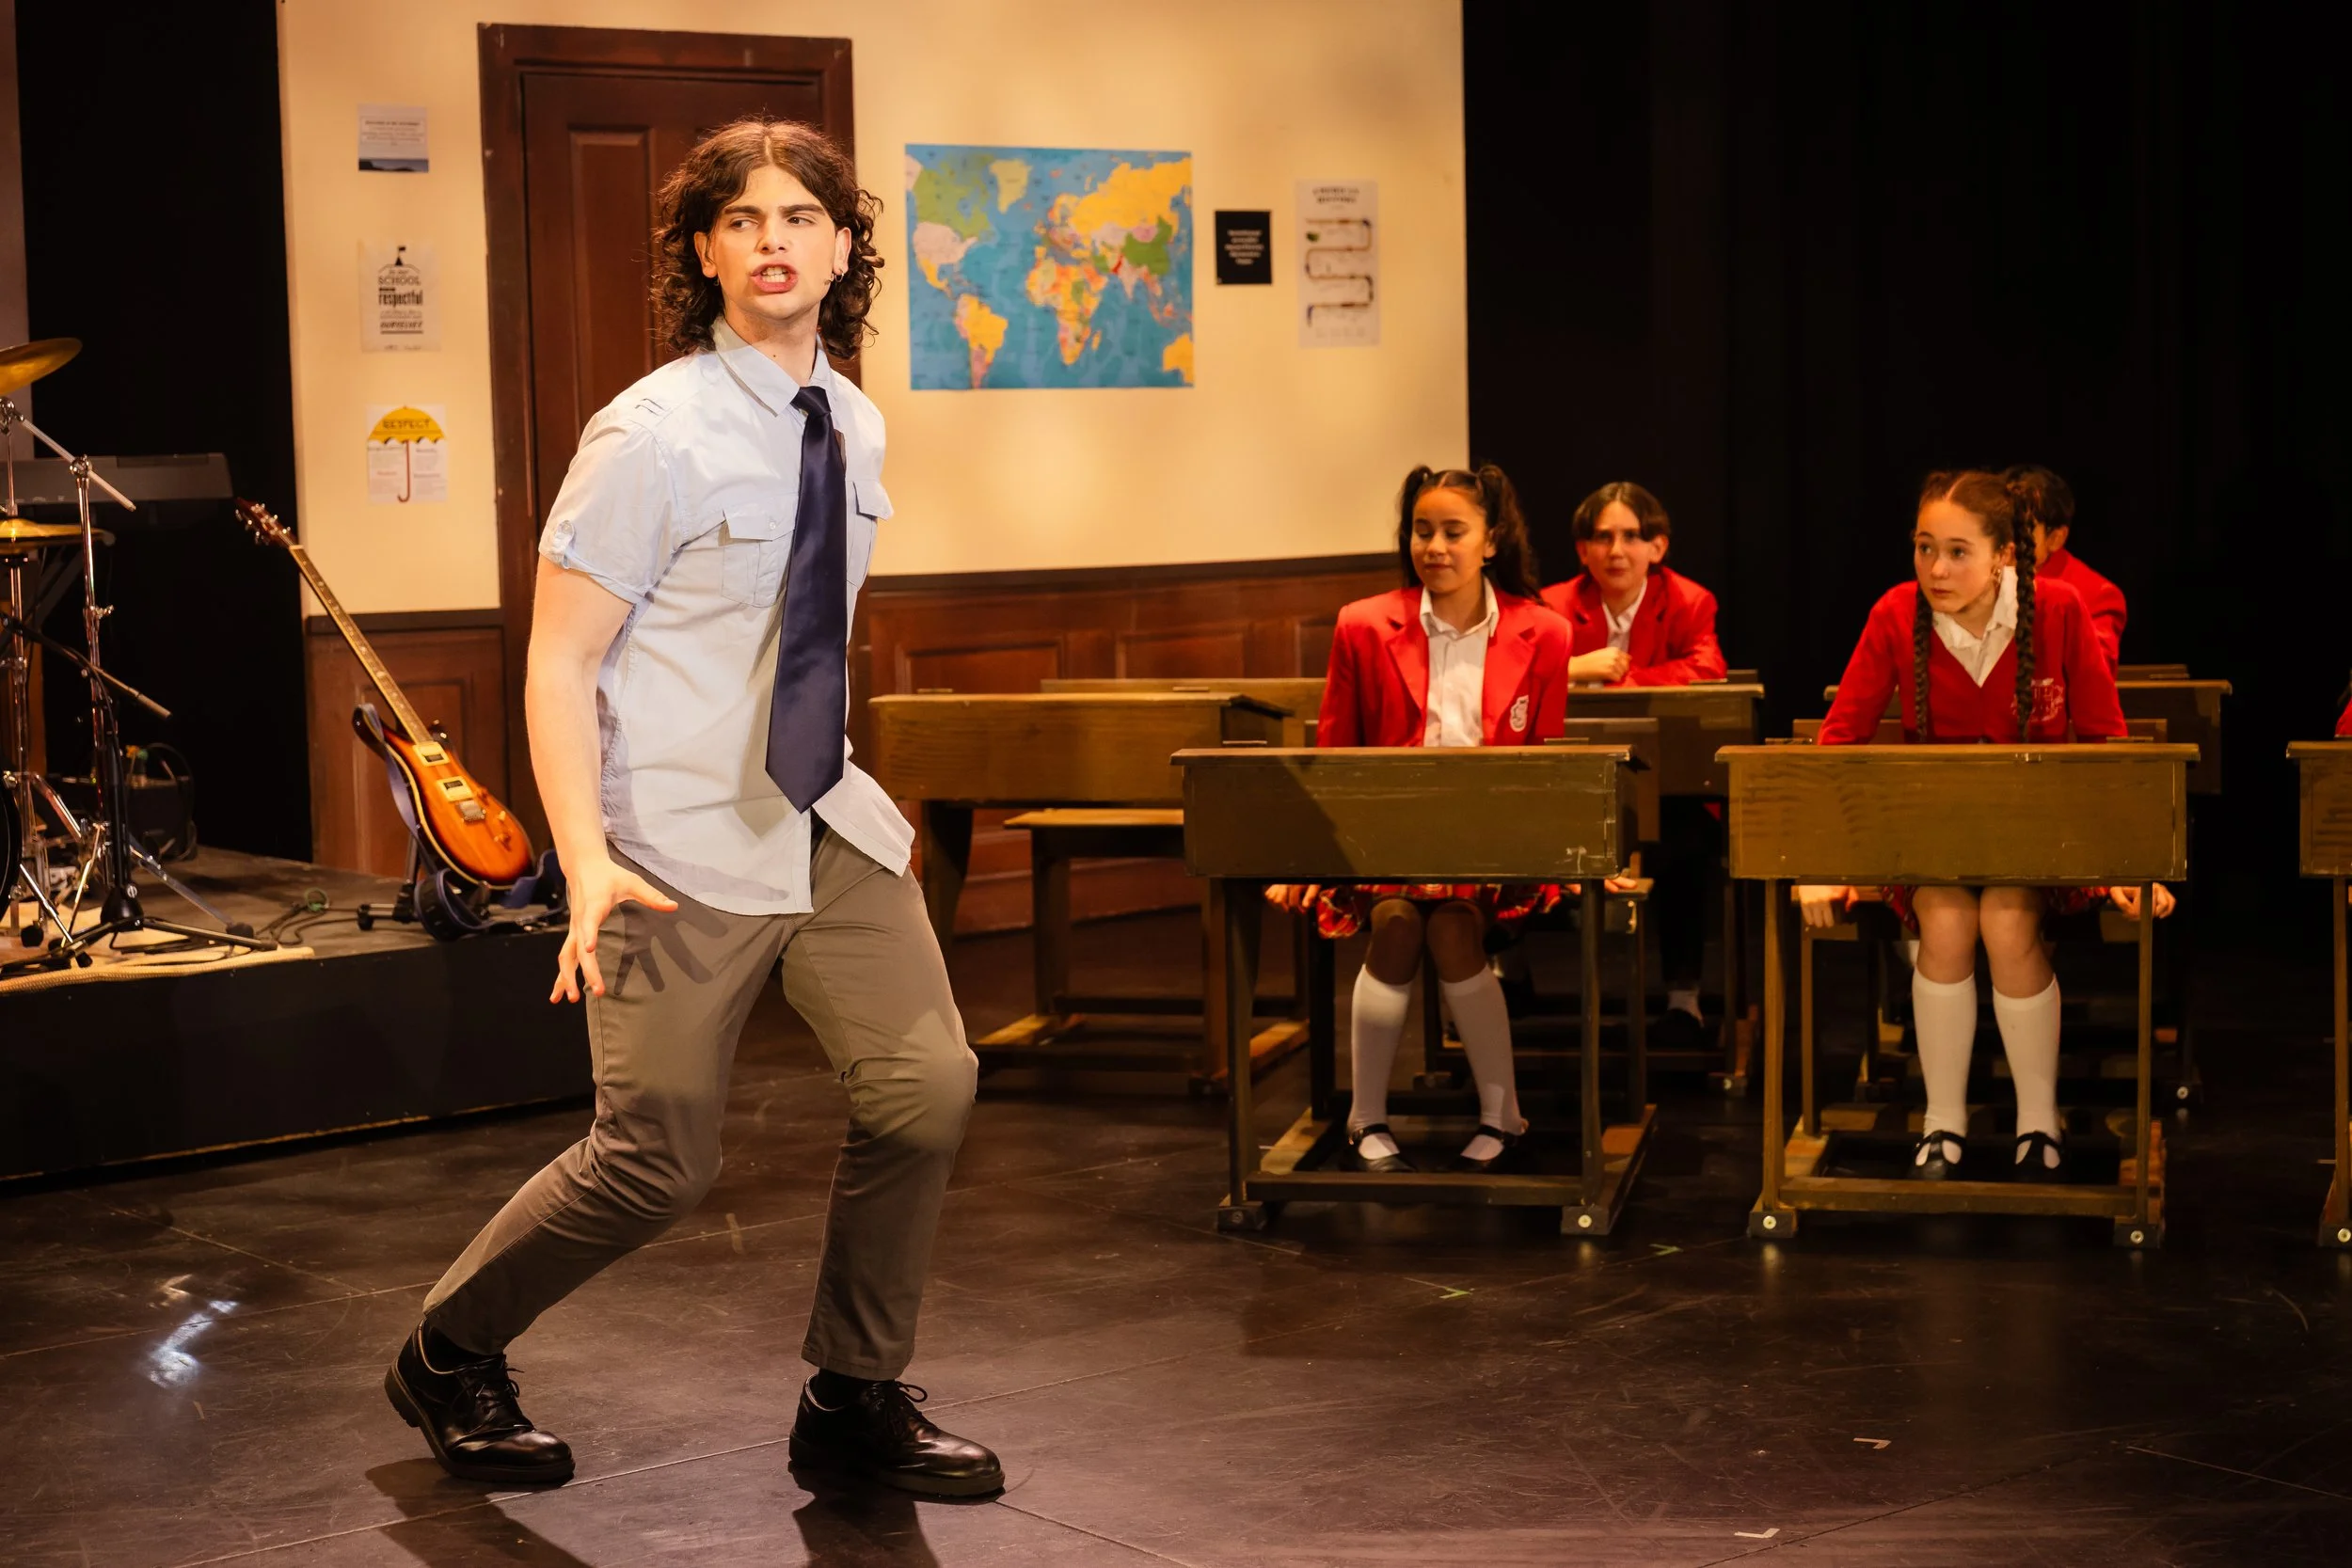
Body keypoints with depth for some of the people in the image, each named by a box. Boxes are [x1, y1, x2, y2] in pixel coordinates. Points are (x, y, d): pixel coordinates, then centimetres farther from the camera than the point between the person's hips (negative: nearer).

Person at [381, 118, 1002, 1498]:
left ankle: (856, 1400, 13)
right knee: (660, 1164, -2)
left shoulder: (856, 428, 6)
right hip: (686, 850, -6)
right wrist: (587, 863, -25)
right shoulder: (653, 438, -14)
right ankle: (449, 1358, 25)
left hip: (830, 819, 6)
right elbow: (557, 664, -14)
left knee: (927, 1086, -7)